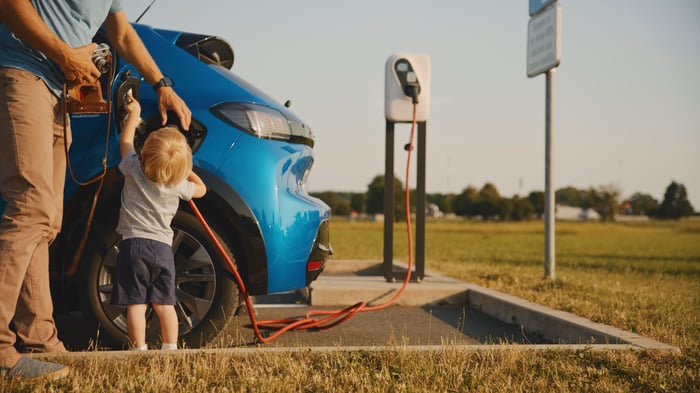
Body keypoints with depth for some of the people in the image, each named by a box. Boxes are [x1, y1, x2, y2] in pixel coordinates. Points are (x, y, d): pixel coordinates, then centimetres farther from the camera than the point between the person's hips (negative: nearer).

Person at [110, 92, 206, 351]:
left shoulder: (134, 170, -3)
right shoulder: (179, 185, 0)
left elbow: (126, 141, 15)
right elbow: (200, 189, 22)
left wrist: (133, 115, 27)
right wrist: (186, 171, 31)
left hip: (134, 244, -2)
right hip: (163, 247, 2)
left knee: (136, 303, -2)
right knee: (164, 304, 9)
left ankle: (140, 349, -5)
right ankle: (170, 348, 8)